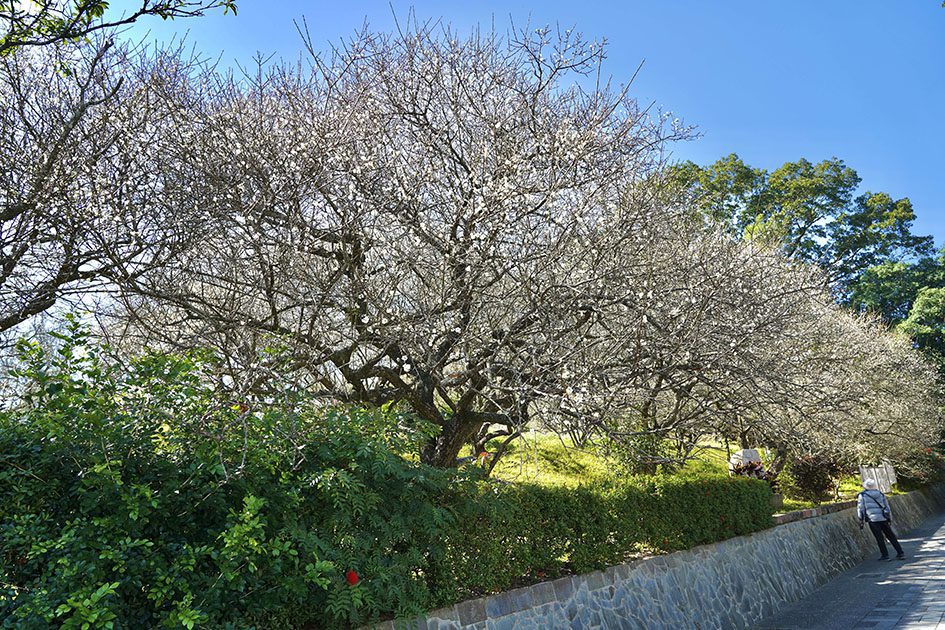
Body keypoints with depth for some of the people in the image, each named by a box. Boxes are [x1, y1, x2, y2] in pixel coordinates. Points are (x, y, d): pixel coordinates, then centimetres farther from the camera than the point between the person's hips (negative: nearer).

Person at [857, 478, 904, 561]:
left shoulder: (862, 495, -2)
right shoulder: (881, 494, 12)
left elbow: (860, 508, -3)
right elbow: (887, 507, 13)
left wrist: (861, 520, 4)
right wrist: (890, 518, 19)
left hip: (872, 519, -4)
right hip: (883, 518, 4)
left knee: (879, 538, 3)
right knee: (891, 536, 12)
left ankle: (885, 555, 6)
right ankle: (900, 553, 14)